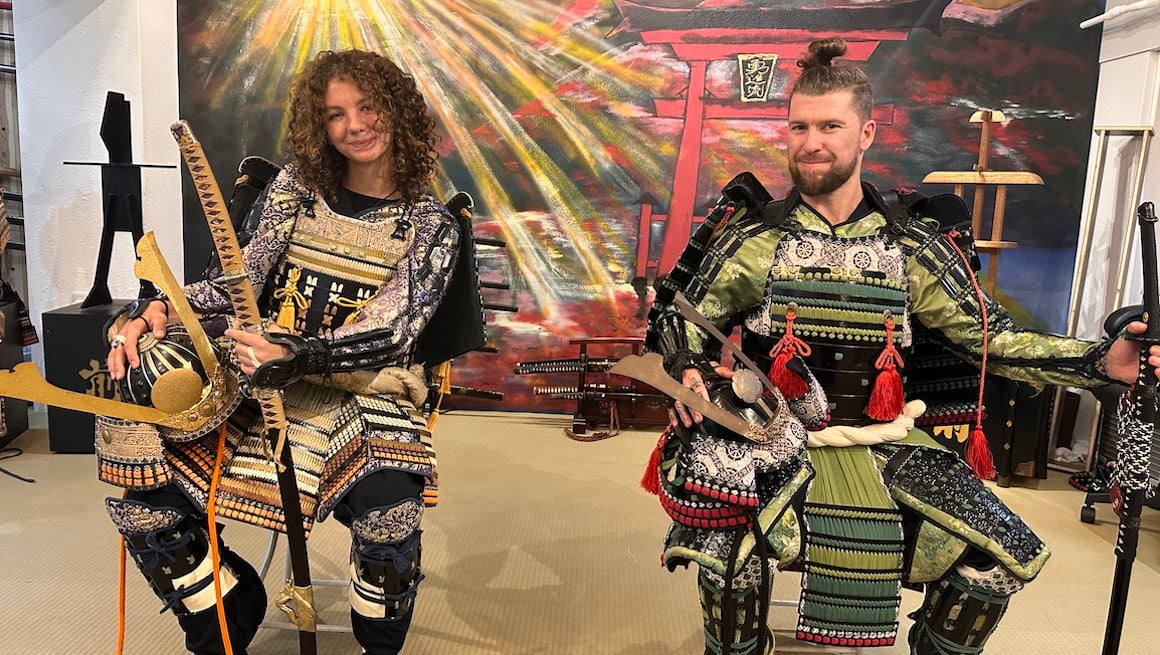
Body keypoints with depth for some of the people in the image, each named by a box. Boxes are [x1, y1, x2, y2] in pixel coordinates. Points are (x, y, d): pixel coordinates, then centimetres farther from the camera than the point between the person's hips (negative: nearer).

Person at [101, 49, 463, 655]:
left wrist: (291, 354, -29)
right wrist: (160, 310, -18)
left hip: (365, 397, -3)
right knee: (139, 502, -14)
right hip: (260, 383, 4)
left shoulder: (428, 225, 0)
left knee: (388, 517, -32)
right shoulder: (295, 187, 8)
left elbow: (389, 331, -12)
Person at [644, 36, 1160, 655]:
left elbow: (990, 336, 5)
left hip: (881, 441, 3)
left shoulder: (912, 246, 2)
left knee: (1003, 557, -5)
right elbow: (679, 316, 4)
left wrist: (1103, 361, -6)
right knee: (724, 547, -29)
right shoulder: (753, 236, -2)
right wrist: (689, 367, -18)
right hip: (775, 439, -2)